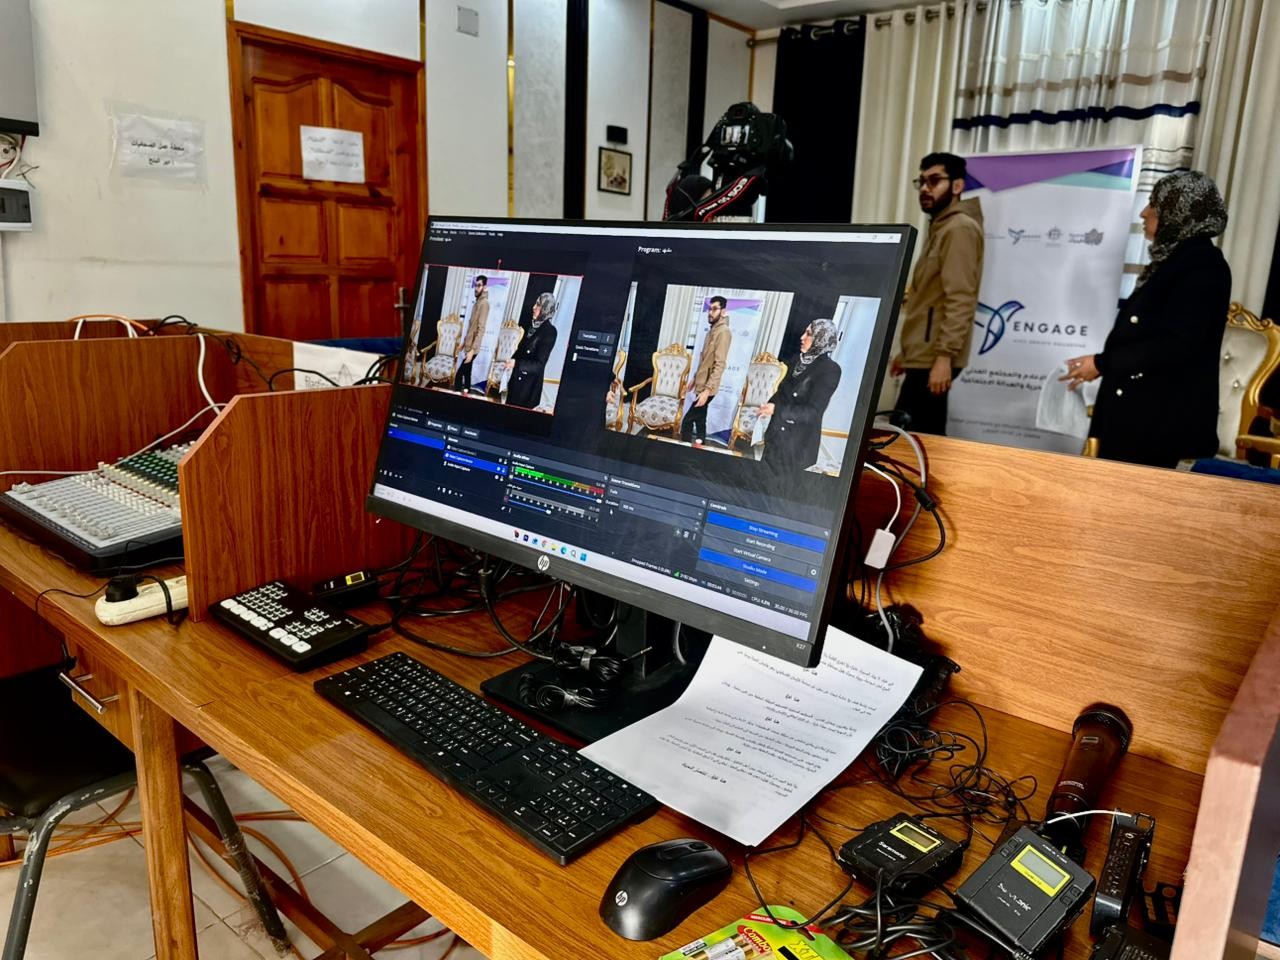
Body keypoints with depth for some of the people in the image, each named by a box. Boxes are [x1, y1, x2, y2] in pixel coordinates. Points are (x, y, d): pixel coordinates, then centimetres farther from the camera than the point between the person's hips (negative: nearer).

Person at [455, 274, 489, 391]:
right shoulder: (476, 302, 14)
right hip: (468, 345, 9)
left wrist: (472, 350, -27)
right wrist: (463, 343, 22)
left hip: (472, 348, -9)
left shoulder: (484, 303, -15)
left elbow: (481, 329, -22)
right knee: (466, 373, 11)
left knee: (459, 375, -10)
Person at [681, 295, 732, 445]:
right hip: (701, 384, 9)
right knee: (699, 419, 14)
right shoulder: (712, 330, 13)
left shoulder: (723, 332, -18)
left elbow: (719, 364, -24)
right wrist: (695, 379, 24)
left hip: (707, 388, -9)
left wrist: (707, 389, -29)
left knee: (687, 422, -9)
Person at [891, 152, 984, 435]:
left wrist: (945, 356, -26)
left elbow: (960, 300, -19)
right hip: (924, 356, 10)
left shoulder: (960, 228, -9)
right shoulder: (940, 228, 23)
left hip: (934, 359, -10)